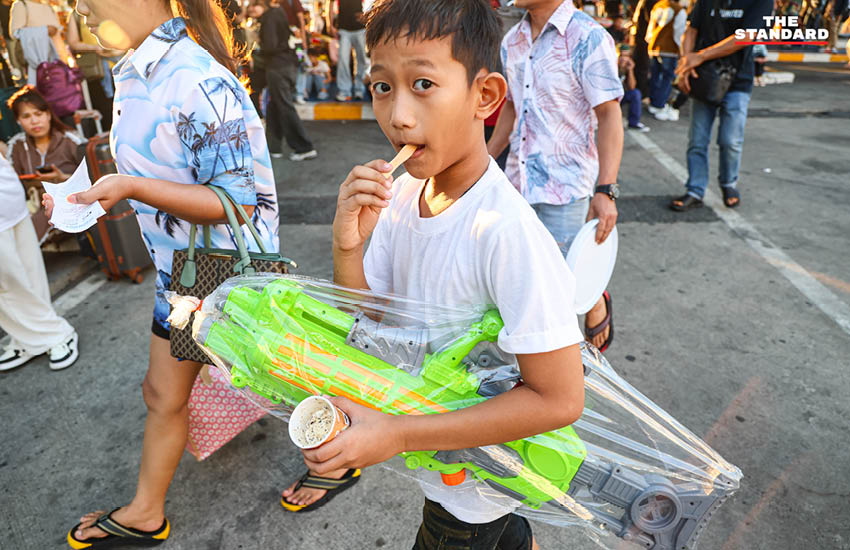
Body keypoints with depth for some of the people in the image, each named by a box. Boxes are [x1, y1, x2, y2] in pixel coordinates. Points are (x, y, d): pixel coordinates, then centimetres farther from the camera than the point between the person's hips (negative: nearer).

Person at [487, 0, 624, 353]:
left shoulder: (589, 38, -10)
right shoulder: (512, 41, 10)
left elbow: (609, 115, -13)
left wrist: (605, 190, -21)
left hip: (565, 185, -6)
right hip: (517, 179, 6)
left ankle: (596, 303, 34)